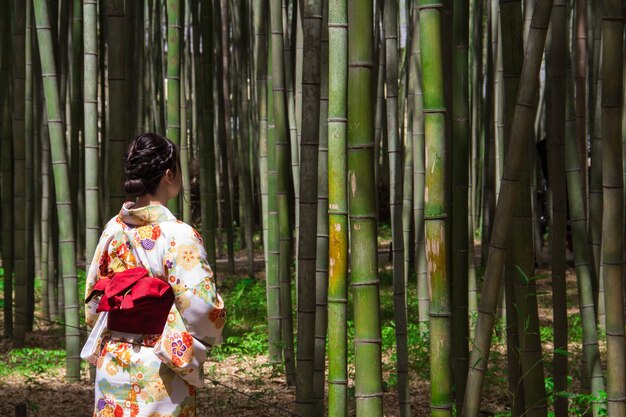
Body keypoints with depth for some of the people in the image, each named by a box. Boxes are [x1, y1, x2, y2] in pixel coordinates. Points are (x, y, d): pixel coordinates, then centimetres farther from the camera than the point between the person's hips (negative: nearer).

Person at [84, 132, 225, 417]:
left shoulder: (113, 230, 2)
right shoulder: (178, 235, -17)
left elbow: (93, 300, 10)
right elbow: (202, 309, -19)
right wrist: (212, 334, 2)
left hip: (112, 365, 6)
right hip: (160, 373, -6)